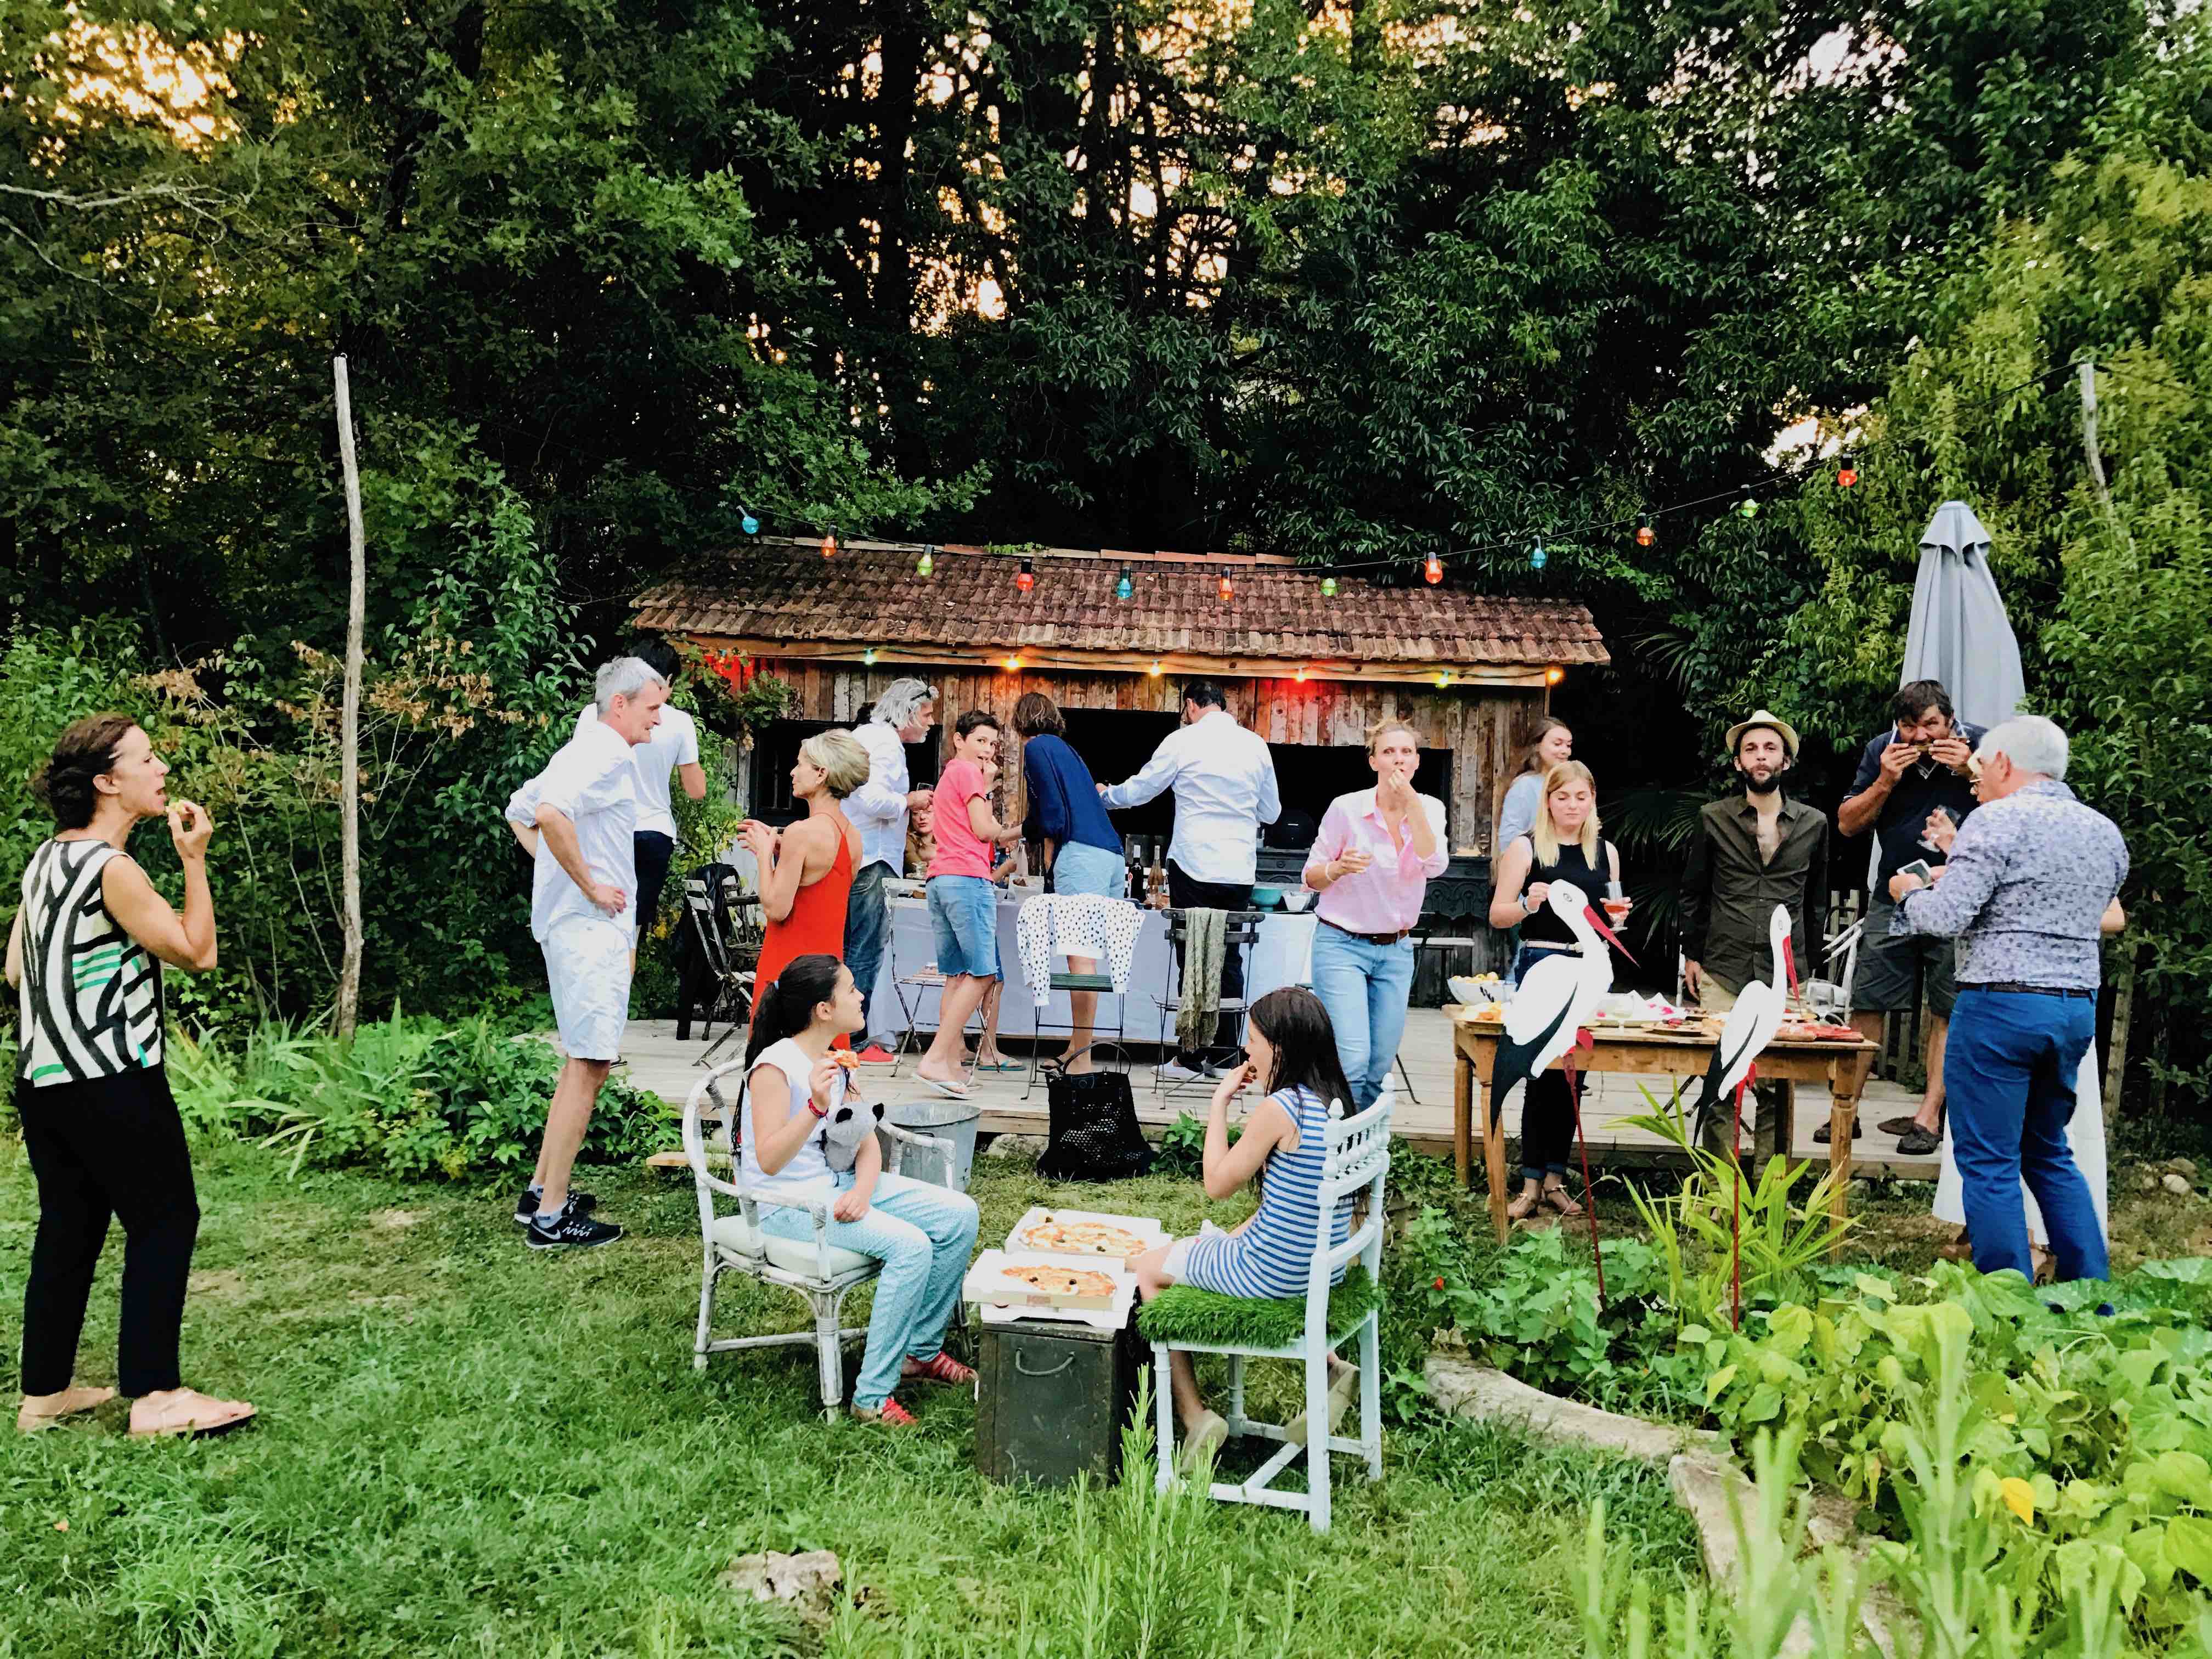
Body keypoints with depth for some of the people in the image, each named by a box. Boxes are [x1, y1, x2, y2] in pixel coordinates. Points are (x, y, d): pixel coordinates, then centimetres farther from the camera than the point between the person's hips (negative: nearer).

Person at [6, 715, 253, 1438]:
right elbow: (198, 953, -12)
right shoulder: (113, 869, -17)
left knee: (67, 1229, 15)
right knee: (166, 1221, -1)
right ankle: (154, 1396, 1)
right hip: (111, 1081, -9)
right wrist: (195, 859, -12)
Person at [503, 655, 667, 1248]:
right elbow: (549, 811, -31)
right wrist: (591, 885, -21)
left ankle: (541, 1189, 24)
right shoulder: (607, 755, -14)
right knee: (589, 1066, -7)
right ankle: (551, 1216, -3)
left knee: (583, 1061, 18)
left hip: (573, 926, 11)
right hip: (593, 929, -11)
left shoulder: (582, 750, 18)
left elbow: (519, 812, 28)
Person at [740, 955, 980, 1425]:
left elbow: (868, 1142, 7)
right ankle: (872, 1396, -18)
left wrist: (862, 1191, -13)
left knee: (960, 1214, -3)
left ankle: (921, 1350, 10)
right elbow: (769, 1160, -26)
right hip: (790, 1203, -8)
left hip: (842, 1185, 9)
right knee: (910, 1245, -27)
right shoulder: (775, 1066, -17)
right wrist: (816, 1107, -38)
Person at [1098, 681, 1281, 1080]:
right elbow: (1272, 812, 16)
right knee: (1229, 960, 11)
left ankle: (1190, 1058, 5)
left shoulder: (1183, 741, -5)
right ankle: (1225, 1056, 12)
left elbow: (1138, 791, 4)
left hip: (1194, 867, -3)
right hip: (1240, 871, 4)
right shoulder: (1256, 745, 7)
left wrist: (1105, 794, 24)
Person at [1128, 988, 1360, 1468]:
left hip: (1272, 1272, -8)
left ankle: (1194, 1415, 12)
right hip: (1325, 1267, 8)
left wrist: (1219, 1103, -8)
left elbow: (1217, 1185, -13)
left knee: (1145, 1268, 13)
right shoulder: (1334, 1101, 2)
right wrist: (1239, 1233, 12)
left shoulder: (1279, 1109, -23)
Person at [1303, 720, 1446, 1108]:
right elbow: (1311, 876, -1)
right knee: (1352, 1061, -17)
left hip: (1396, 951, 4)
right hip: (1343, 945, -4)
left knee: (1378, 1070, 6)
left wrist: (1411, 803, -21)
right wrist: (1338, 868, -22)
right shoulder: (1347, 808, -9)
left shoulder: (1430, 809, 1)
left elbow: (1434, 865, -18)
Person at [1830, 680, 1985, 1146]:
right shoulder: (1882, 750, 1)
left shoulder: (1978, 745, -4)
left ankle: (1929, 1116, 7)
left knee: (1948, 1012, 1)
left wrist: (1972, 772, -18)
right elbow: (1848, 824, 3)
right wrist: (1885, 782, -12)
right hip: (1894, 896, 2)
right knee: (1866, 1005, 1)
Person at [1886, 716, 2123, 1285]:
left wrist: (1909, 894, 5)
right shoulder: (2107, 833, 12)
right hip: (2078, 1007, 8)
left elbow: (1946, 917, -17)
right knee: (2049, 1155, 21)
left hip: (2001, 1003, -8)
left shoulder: (1999, 820, -11)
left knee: (1989, 1164, 1)